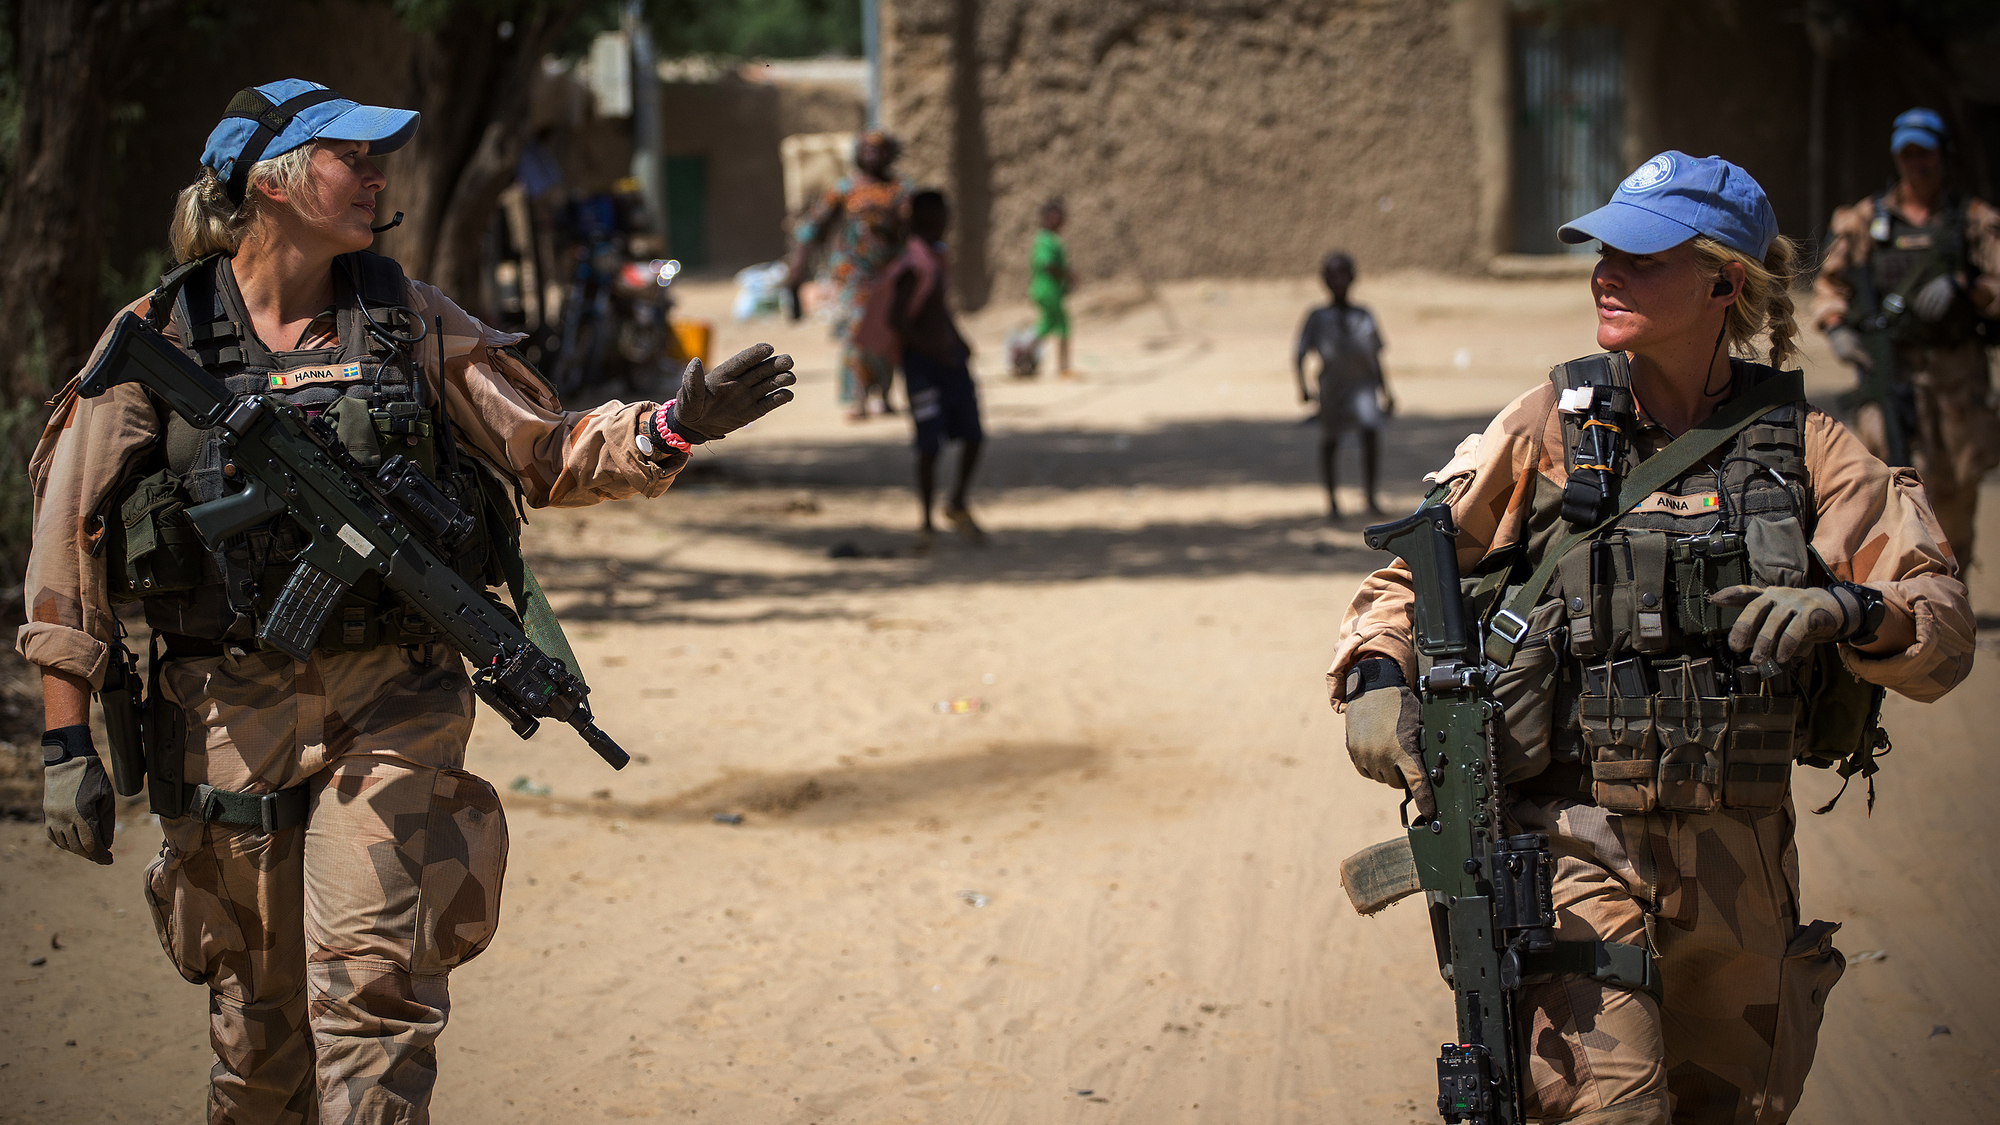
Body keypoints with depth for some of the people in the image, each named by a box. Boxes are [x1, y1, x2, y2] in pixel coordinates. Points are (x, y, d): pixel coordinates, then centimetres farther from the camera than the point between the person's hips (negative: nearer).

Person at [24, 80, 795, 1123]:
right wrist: (67, 740, -3)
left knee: (371, 996, -13)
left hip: (391, 708, 0)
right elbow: (71, 540, 1)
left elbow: (550, 455, 7)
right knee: (256, 1024, 9)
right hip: (228, 713, 0)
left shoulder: (413, 323, 5)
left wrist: (679, 422, -11)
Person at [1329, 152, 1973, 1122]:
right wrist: (1378, 679, -11)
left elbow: (1944, 634, 1)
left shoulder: (1800, 446, 3)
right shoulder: (1548, 430, 1)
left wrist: (1848, 612, -19)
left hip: (1739, 859, 3)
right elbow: (1413, 575, 9)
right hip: (1574, 845, -3)